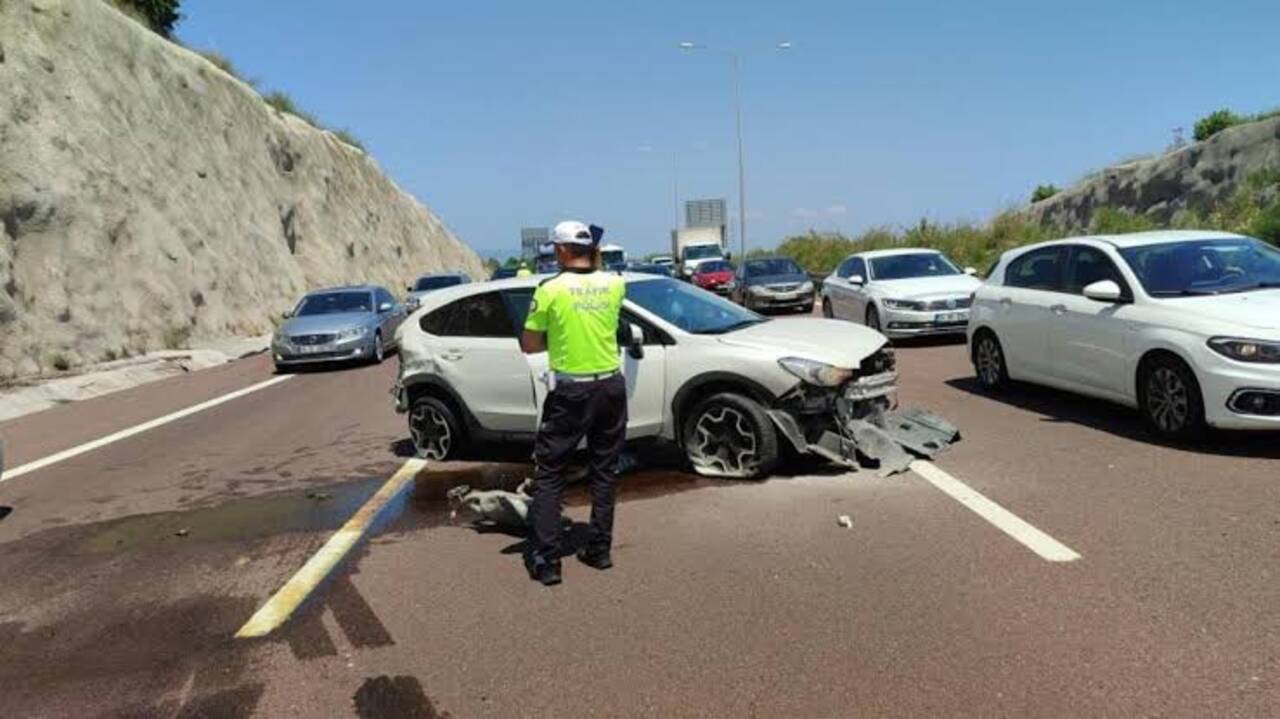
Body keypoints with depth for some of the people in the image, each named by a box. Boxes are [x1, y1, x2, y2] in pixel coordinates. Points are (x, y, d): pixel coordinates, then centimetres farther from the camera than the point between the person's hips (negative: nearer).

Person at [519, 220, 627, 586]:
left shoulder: (550, 289, -10)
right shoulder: (614, 284, 0)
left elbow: (528, 345, -2)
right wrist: (596, 260, 16)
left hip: (570, 391, -4)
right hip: (611, 387, 4)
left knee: (549, 474, 5)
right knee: (605, 471, 15)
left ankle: (546, 560, 3)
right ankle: (599, 549, 20)